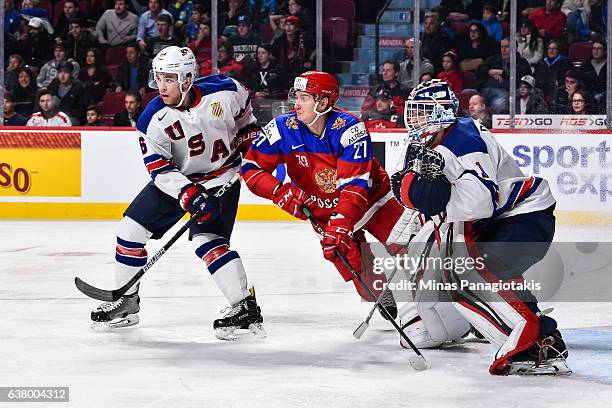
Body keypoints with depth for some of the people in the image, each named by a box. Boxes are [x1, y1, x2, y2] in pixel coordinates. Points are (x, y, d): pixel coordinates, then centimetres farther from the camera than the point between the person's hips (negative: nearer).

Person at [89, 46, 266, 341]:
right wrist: (188, 195, -33)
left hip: (221, 177, -3)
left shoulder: (224, 91, -21)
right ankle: (127, 302, 14)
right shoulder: (153, 119, -18)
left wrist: (251, 142, 6)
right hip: (177, 180, 3)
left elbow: (243, 113, 4)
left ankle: (245, 307, -19)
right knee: (131, 228, -2)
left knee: (206, 239, -22)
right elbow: (159, 169, -20)